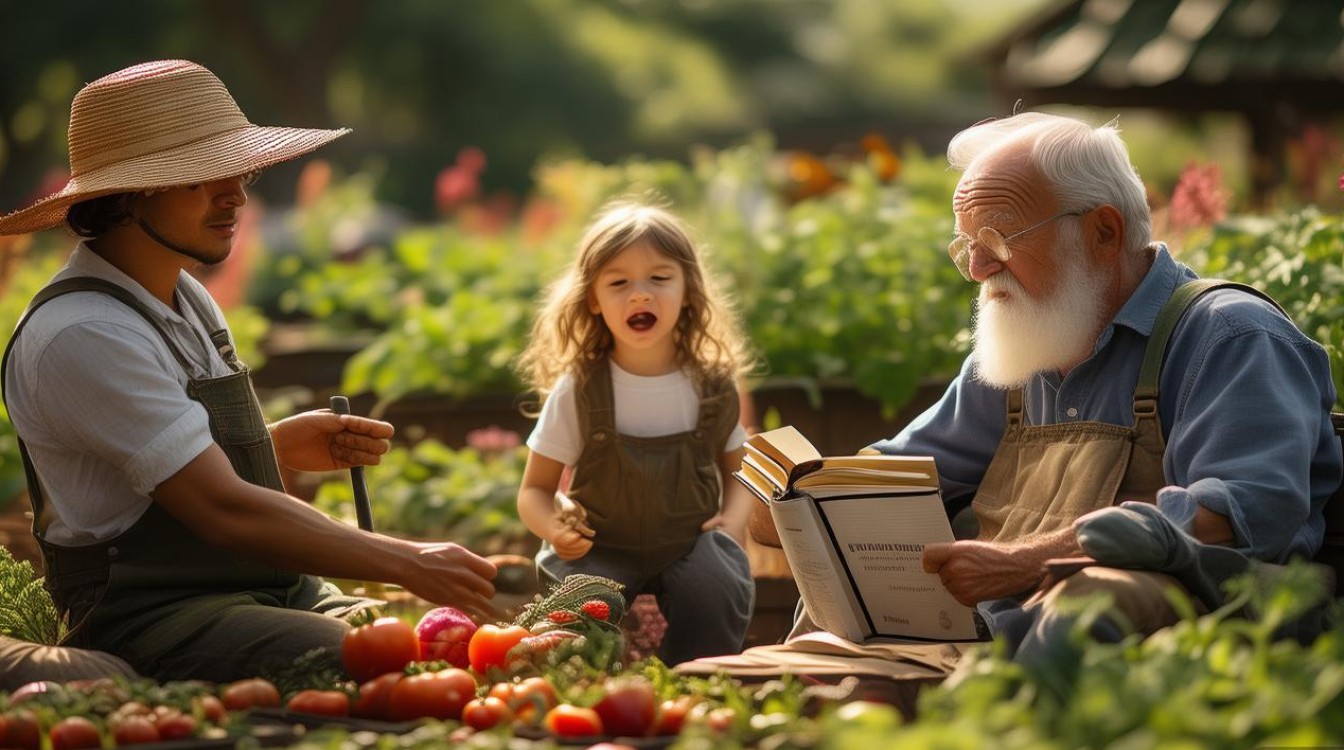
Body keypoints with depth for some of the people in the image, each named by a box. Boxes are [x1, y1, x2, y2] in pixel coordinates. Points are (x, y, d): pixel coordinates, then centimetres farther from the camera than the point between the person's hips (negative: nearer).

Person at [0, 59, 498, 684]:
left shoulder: (187, 300, 13)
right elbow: (224, 510, -23)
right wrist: (409, 565, -22)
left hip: (275, 589, 9)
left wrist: (287, 446, 6)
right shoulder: (82, 334, -17)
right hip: (155, 621, -9)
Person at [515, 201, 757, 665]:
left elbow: (734, 470, 19)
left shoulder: (713, 388, 3)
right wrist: (555, 526, -21)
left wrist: (734, 519, -4)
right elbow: (534, 490, 2)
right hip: (599, 551, -2)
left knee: (715, 590, -29)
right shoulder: (577, 391, -3)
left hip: (689, 548, 2)